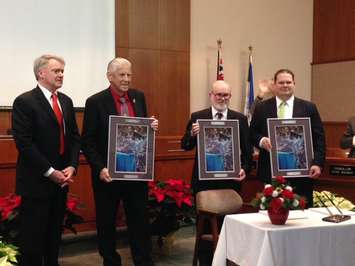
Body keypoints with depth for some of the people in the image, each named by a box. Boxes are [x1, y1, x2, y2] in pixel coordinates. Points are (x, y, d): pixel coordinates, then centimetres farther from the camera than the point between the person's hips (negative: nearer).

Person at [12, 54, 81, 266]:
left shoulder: (66, 101, 12)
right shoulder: (24, 102, -10)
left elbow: (74, 136, 12)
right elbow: (24, 143, -16)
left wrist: (72, 166, -3)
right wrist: (50, 172, -16)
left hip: (62, 178, 6)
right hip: (37, 180, -6)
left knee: (55, 232, 14)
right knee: (33, 234, 3)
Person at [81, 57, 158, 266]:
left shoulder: (139, 97, 5)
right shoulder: (95, 102, -8)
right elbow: (87, 141, -9)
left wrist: (151, 127, -7)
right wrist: (100, 168, -19)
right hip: (109, 173, -3)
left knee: (140, 221, 9)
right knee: (106, 223, 10)